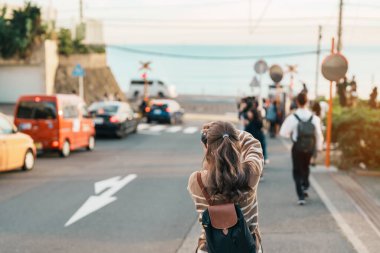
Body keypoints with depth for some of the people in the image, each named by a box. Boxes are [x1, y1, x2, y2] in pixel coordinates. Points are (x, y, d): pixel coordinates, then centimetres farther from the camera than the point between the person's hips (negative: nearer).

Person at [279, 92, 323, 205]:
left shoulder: (292, 117, -16)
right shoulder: (314, 118, -8)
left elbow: (283, 132, -13)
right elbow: (319, 134, -2)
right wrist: (319, 147, 12)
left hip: (297, 147, -2)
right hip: (309, 148, 3)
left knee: (297, 171, 9)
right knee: (305, 167, 29)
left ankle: (301, 196, 0)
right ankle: (305, 186, 21)